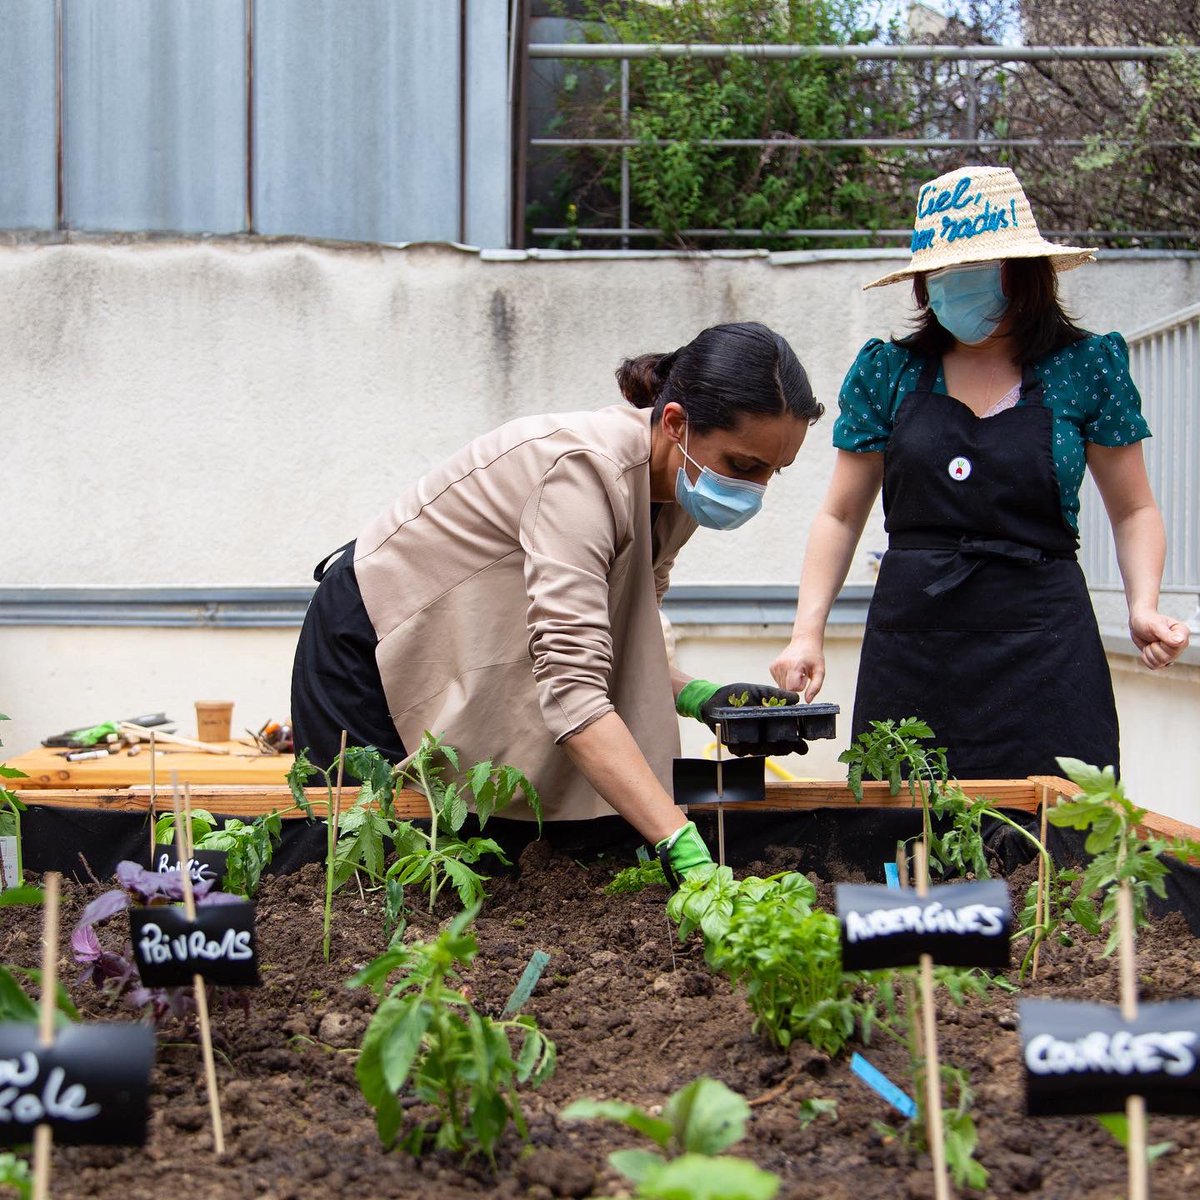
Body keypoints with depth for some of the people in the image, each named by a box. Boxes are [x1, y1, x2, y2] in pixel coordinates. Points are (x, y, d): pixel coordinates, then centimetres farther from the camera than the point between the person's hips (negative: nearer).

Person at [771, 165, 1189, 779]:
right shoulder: (888, 371, 6)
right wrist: (807, 633, -1)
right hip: (908, 652, 2)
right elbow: (840, 516, 11)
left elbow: (1134, 510, 11)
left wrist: (1144, 607, -7)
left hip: (1043, 646, -1)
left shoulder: (1086, 366, 3)